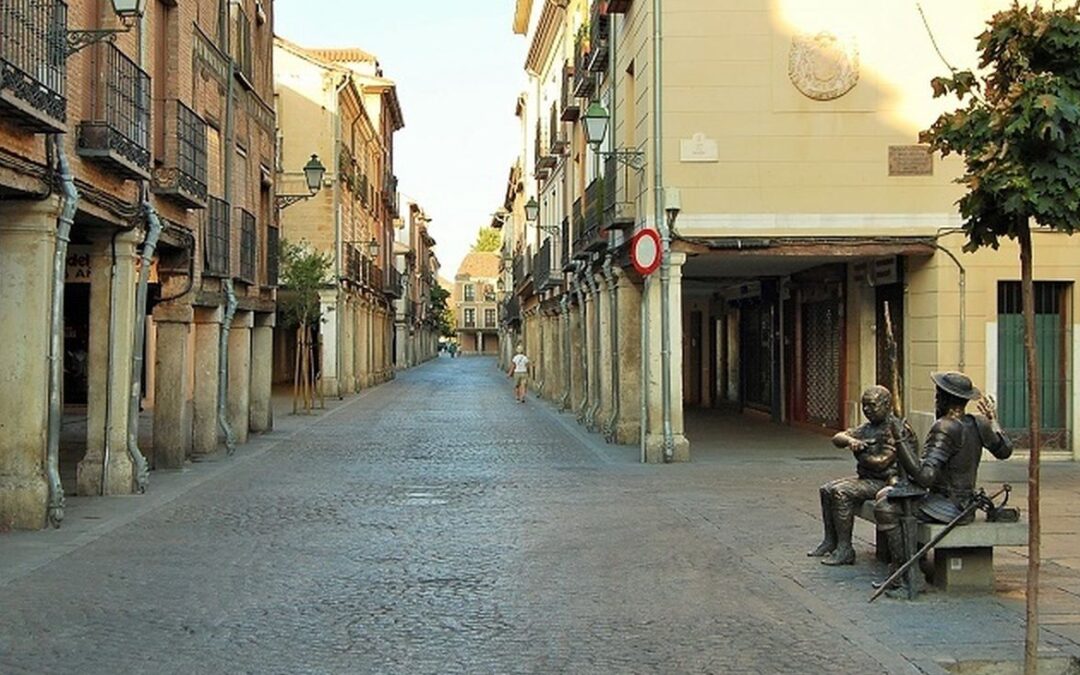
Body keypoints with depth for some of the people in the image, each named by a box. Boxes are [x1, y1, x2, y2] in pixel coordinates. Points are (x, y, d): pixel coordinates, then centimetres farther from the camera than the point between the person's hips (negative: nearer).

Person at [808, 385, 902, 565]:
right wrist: (849, 440, -17)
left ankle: (845, 550, -21)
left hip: (883, 481, -10)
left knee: (841, 492, -25)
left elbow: (881, 462, -23)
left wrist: (859, 453, -6)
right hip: (865, 477, 10)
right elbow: (837, 438, 7)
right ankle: (830, 542, 9)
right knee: (827, 489, 4)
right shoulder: (867, 427, 13)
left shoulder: (893, 429, -16)